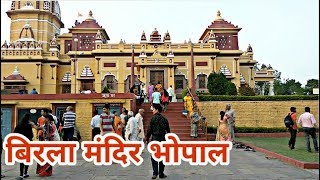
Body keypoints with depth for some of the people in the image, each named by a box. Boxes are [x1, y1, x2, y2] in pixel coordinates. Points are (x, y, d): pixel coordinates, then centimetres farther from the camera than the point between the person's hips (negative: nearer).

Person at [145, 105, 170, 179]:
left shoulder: (153, 118, -6)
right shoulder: (164, 119, 7)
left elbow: (149, 129, -8)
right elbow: (168, 130, 10)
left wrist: (147, 139, 2)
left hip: (155, 139, -4)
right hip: (163, 139, 4)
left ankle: (155, 173, -5)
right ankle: (161, 174, 14)